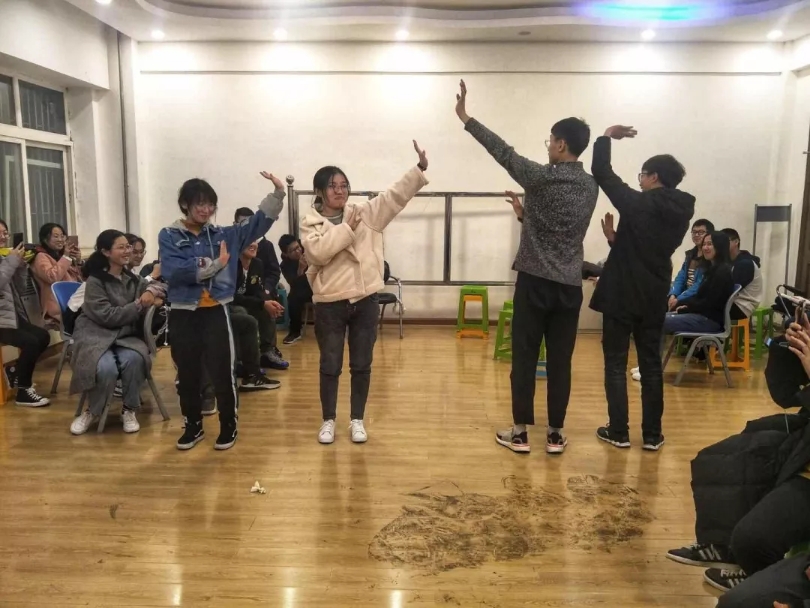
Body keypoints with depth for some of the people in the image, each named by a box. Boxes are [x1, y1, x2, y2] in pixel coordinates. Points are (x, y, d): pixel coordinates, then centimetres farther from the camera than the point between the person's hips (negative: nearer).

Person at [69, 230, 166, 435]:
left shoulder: (132, 278, 10)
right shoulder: (95, 281, -7)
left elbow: (161, 287, 11)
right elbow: (107, 316, -16)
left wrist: (152, 290, -12)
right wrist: (139, 305, -18)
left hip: (126, 335, 4)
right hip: (96, 336, -4)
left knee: (133, 359, -31)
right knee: (106, 368, -33)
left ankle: (129, 410, -9)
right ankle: (92, 412, -2)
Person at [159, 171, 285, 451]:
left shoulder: (223, 235, 7)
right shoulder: (169, 236, 0)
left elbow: (258, 223, 3)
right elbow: (173, 271, -15)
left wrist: (278, 193, -7)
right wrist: (214, 265, -19)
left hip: (216, 312, 0)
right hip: (182, 314, 0)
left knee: (222, 372, 3)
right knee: (187, 375, 12)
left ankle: (229, 426, 19)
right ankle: (193, 426, 28)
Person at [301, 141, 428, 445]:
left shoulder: (365, 213, 5)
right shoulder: (310, 223, -2)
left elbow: (395, 195, -2)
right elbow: (318, 251, -20)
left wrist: (420, 169, -13)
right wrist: (346, 228, -17)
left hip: (365, 300, 2)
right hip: (330, 304, -2)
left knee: (361, 365, 10)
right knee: (330, 366, 9)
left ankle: (357, 420, 25)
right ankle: (328, 420, 26)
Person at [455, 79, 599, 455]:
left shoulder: (541, 178, -10)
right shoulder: (591, 187, 7)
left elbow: (503, 152, -3)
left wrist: (465, 118, 5)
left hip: (535, 282, -5)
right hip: (570, 285, 5)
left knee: (524, 358, 4)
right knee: (560, 361, 9)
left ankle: (520, 432, 11)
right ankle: (555, 434, 16)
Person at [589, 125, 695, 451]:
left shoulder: (638, 203, -13)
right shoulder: (681, 213, 6)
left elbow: (601, 173, -8)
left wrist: (607, 136, 3)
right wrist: (616, 238, 20)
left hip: (622, 294, -5)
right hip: (654, 297, 6)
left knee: (615, 363, 5)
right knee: (651, 364, 11)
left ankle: (618, 432, 8)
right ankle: (652, 434, 16)